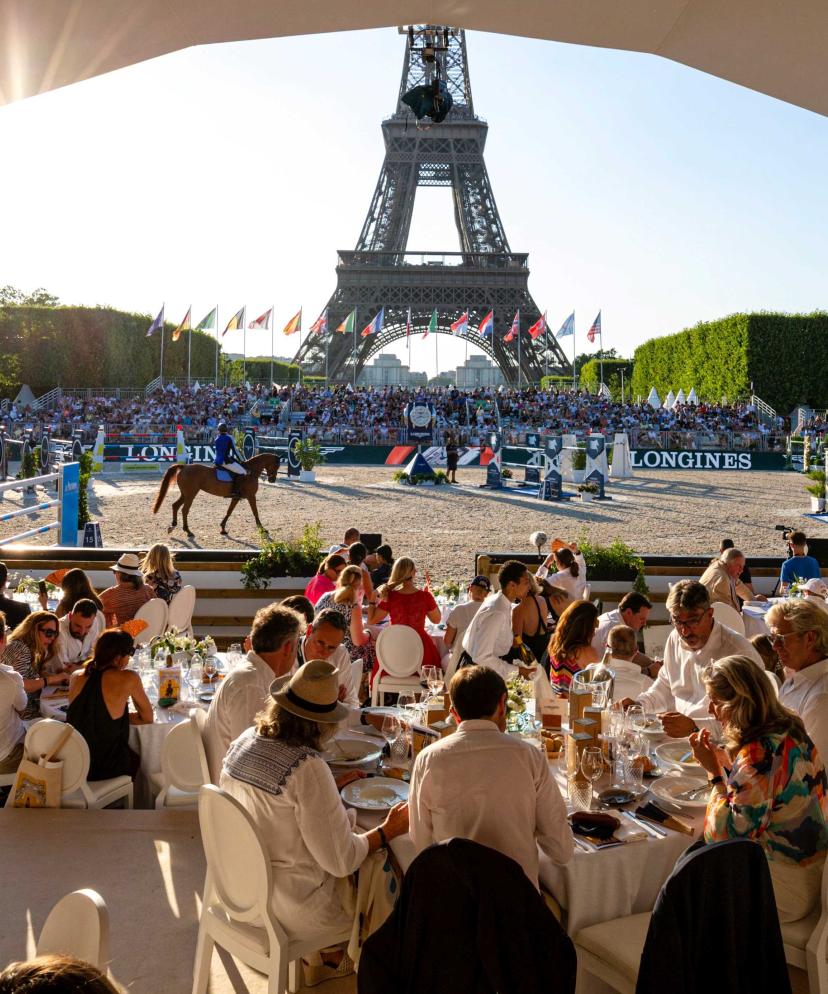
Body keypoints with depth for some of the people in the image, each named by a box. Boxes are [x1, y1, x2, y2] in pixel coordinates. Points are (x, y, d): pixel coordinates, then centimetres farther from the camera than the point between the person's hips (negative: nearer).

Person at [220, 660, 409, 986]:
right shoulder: (307, 767, -30)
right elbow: (341, 861, -24)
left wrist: (330, 787, 11)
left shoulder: (244, 742, -7)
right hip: (287, 909, -7)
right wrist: (389, 830, -10)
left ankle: (319, 959, 35)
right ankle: (328, 962, 36)